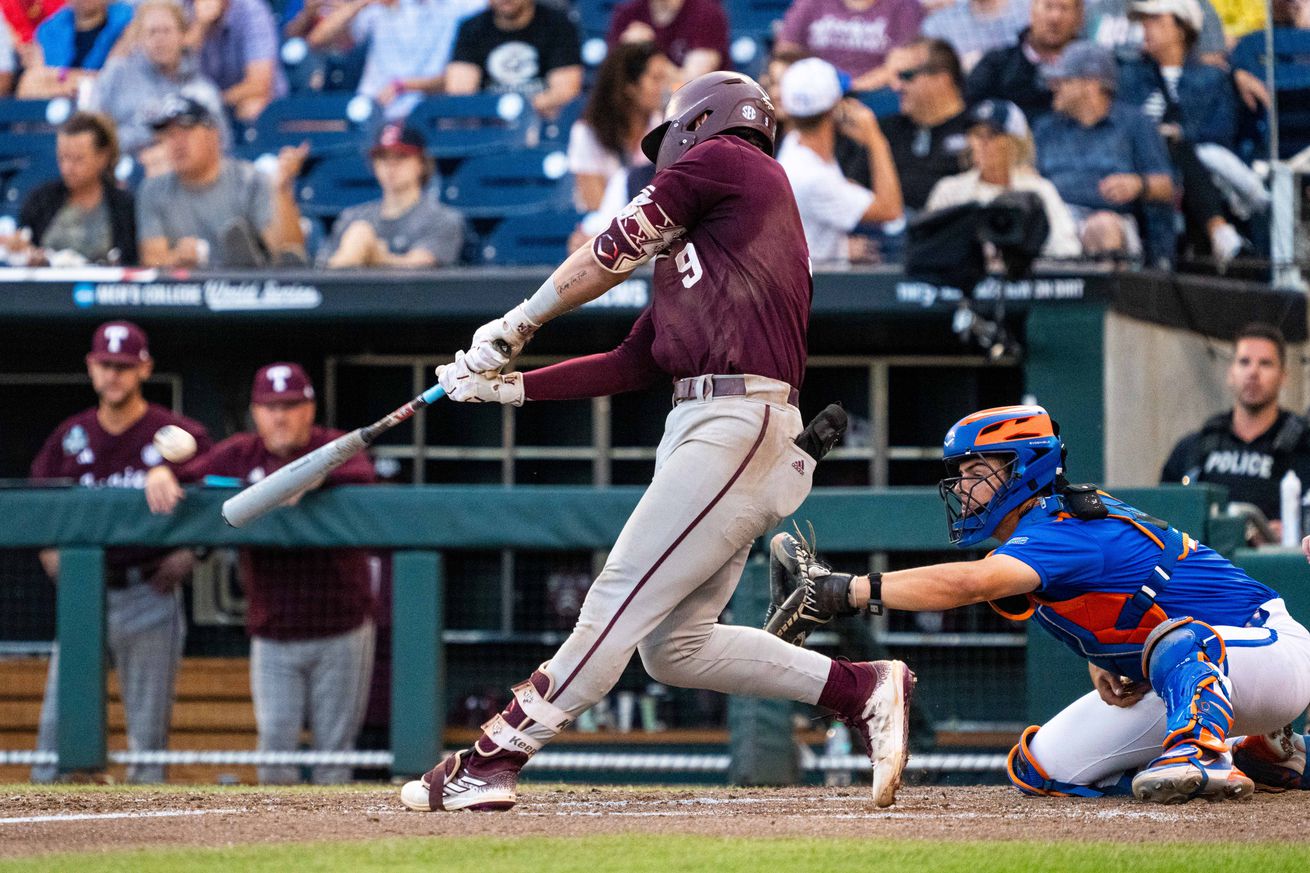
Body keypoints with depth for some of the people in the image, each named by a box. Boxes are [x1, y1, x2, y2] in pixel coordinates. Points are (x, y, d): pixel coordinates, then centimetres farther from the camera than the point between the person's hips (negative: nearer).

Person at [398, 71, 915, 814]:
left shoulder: (723, 159, 3)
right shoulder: (692, 248, 28)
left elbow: (611, 254, 4)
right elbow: (634, 366, 22)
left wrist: (516, 325, 16)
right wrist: (511, 386, 20)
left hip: (737, 424, -10)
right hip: (702, 428, 10)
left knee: (620, 605, -11)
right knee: (673, 646, 8)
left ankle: (492, 763, -13)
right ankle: (862, 689, 9)